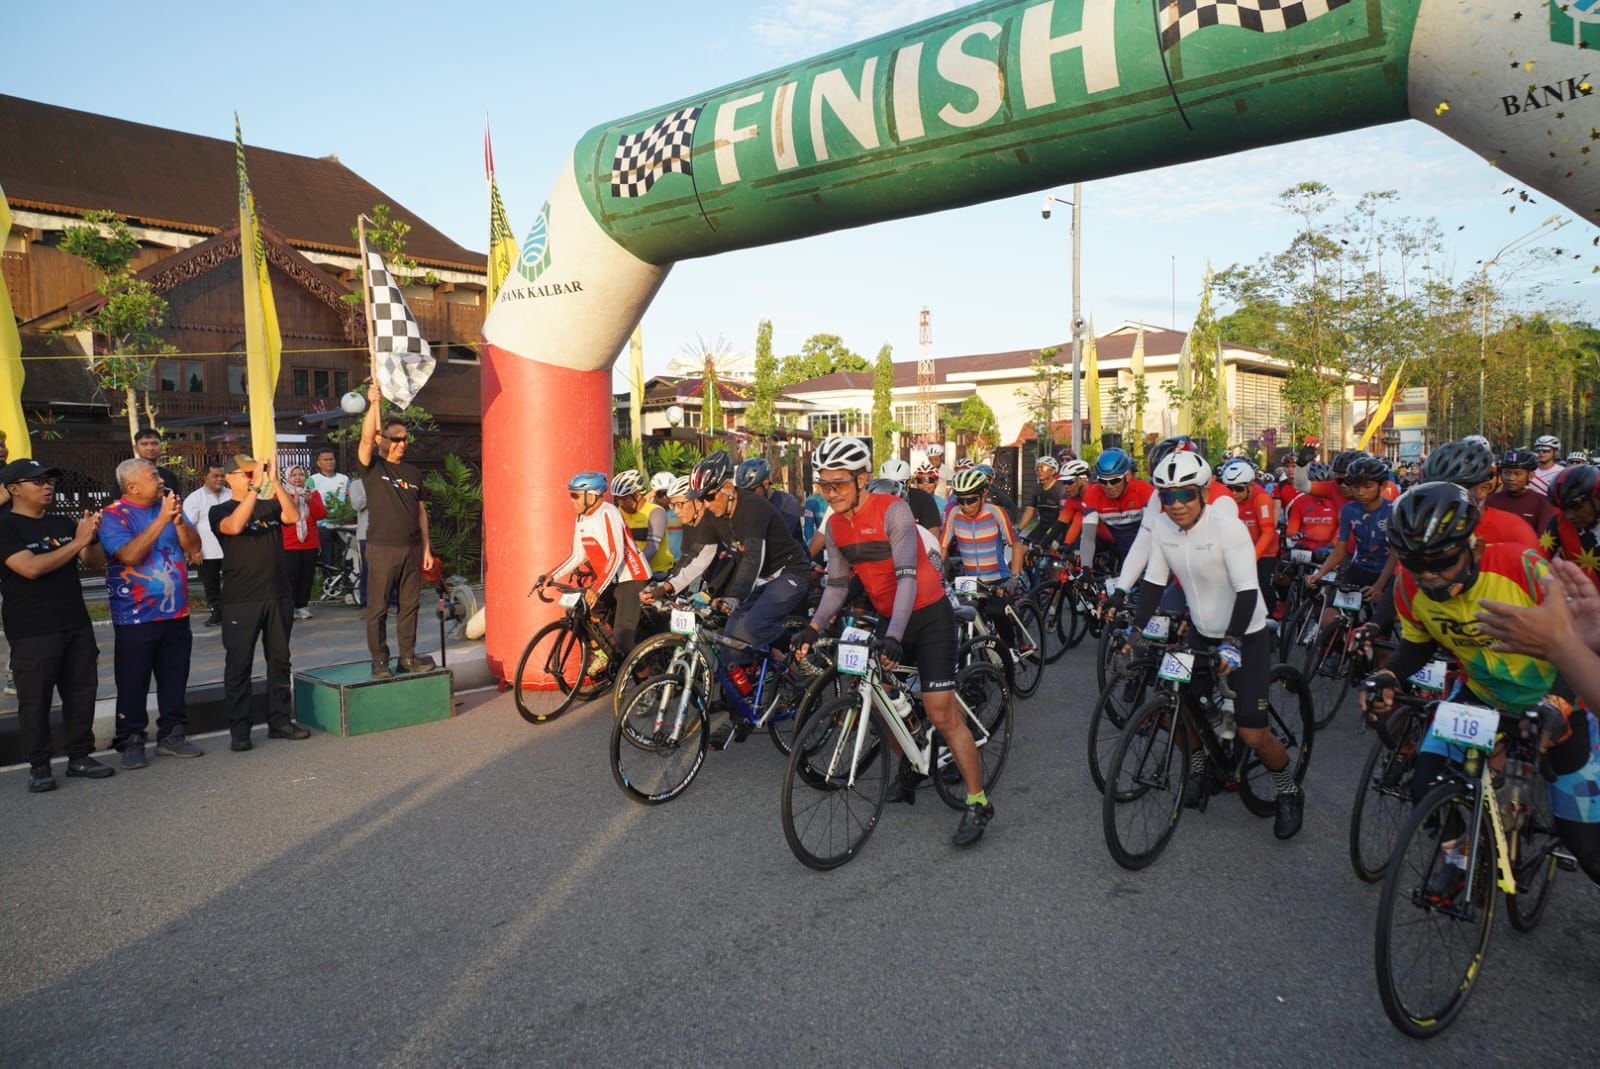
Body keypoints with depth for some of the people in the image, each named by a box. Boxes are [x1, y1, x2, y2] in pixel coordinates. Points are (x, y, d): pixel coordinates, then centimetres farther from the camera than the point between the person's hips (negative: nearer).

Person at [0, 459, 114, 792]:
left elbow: (95, 562, 10)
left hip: (77, 624, 6)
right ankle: (39, 766, 12)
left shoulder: (64, 523, 10)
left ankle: (80, 756, 19)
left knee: (81, 693, 9)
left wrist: (94, 535, -9)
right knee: (35, 700, 2)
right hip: (32, 632, -6)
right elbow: (31, 567, -20)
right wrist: (78, 542, -19)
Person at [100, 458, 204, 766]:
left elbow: (194, 547, 2)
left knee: (175, 678, 11)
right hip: (136, 616, -5)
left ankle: (172, 735, 22)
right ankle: (131, 742, 14)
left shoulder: (169, 506, 7)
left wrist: (179, 521, -16)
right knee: (133, 683, 3)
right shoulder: (113, 515, -9)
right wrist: (161, 520, -24)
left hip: (176, 612, 5)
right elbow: (129, 555, -23)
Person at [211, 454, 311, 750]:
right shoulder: (220, 511, 0)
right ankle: (239, 730, 7)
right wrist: (255, 487, -25)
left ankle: (280, 720, 18)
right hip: (240, 601, -4)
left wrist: (273, 482, -18)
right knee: (238, 665, 0)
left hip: (278, 596, 4)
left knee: (279, 660, 9)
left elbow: (293, 516, -11)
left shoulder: (269, 505, 9)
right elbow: (234, 526, -22)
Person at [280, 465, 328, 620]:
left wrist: (310, 501, -14)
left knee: (307, 576, 4)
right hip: (289, 544, -3)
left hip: (310, 543, 3)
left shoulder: (313, 493, 11)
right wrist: (293, 503, -19)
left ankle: (302, 606, 11)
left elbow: (322, 515, -1)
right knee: (291, 576, -8)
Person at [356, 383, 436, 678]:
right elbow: (366, 439, -19)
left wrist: (426, 548, 10)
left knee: (410, 605, 8)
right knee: (378, 609, 0)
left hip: (412, 549, 5)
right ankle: (379, 662, 8)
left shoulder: (413, 473, 14)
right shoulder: (372, 466, 1)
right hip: (382, 549, -4)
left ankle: (408, 656, 17)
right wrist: (374, 404, -28)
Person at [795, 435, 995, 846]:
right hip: (888, 618, 7)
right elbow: (837, 584, 4)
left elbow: (907, 576, -27)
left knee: (941, 713, -11)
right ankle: (910, 767, 34)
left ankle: (978, 803, 0)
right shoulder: (835, 525, 0)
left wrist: (894, 636, -37)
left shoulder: (893, 511, -21)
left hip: (928, 615, -7)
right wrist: (813, 627, -10)